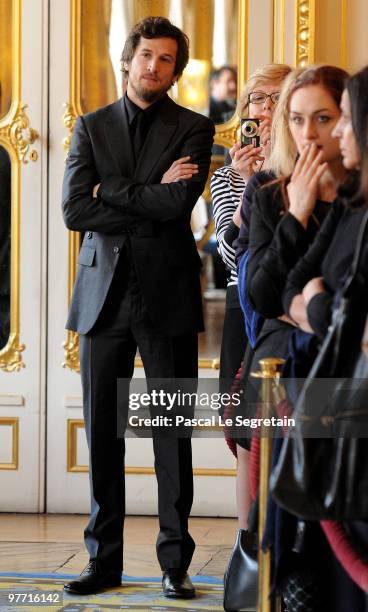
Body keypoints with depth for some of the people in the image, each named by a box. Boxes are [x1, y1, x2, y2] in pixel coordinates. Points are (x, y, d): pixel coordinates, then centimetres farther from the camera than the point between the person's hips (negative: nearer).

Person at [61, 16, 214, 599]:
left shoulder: (193, 129, 3)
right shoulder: (92, 127, 10)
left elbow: (179, 202, -13)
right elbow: (74, 210, -4)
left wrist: (112, 190, -5)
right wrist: (151, 203, -9)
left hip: (166, 295, -2)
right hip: (104, 293, 2)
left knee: (172, 432, 1)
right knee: (102, 431, 5)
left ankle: (176, 562, 7)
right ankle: (104, 558, 13)